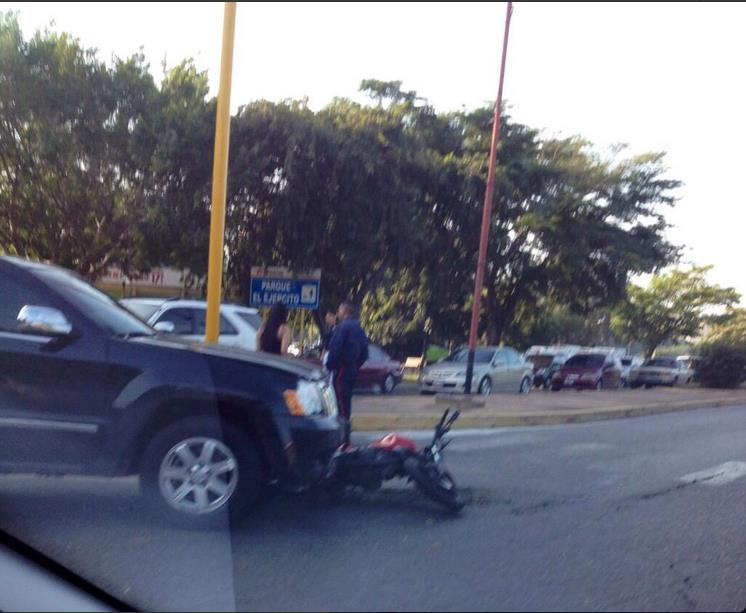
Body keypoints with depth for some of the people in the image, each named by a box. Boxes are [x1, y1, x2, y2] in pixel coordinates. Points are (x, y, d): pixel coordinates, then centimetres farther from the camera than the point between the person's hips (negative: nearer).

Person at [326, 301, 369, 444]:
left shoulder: (343, 326, -12)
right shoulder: (359, 329, 16)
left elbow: (335, 348, -18)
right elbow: (364, 353, 18)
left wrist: (329, 366, -8)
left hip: (341, 370, -9)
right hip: (352, 371, 9)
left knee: (341, 404, -9)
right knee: (346, 404, 16)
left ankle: (342, 439, -10)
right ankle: (345, 438, 22)